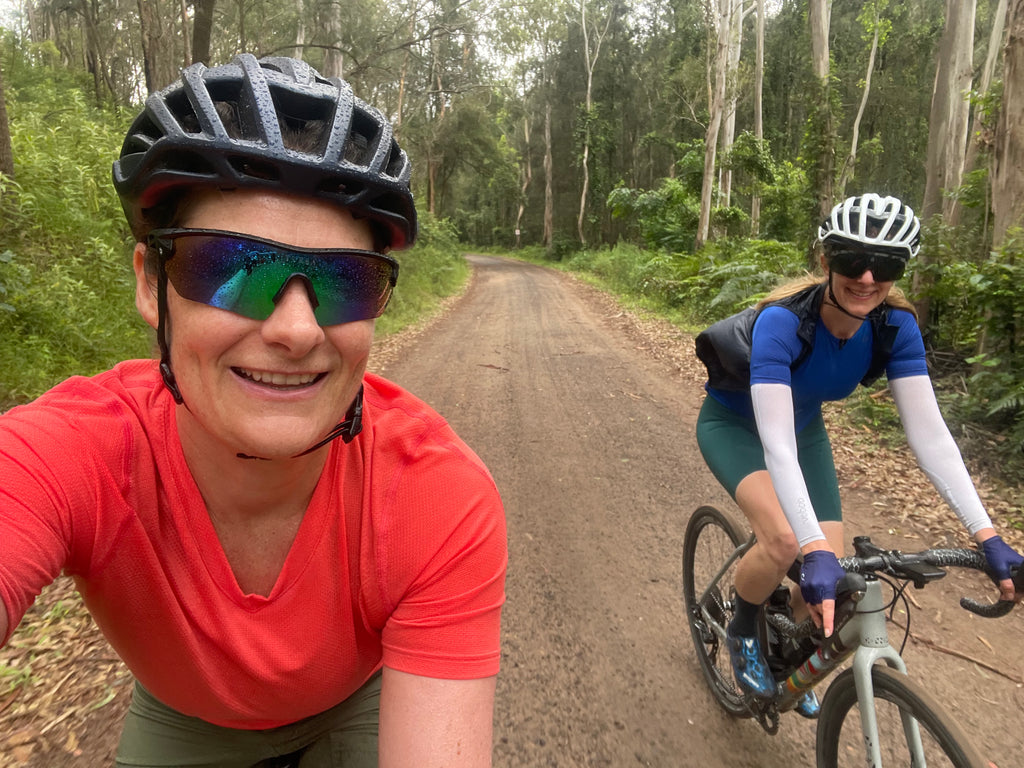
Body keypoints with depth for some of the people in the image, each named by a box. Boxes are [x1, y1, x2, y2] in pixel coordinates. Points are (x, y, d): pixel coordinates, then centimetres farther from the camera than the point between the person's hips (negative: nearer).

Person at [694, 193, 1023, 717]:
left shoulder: (895, 326, -21)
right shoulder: (783, 320, -37)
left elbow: (929, 433, -22)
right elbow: (777, 445, -44)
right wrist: (814, 551, -51)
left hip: (803, 427, 5)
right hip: (734, 424, -5)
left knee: (830, 574, -2)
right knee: (784, 541, -30)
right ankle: (742, 633, 5)